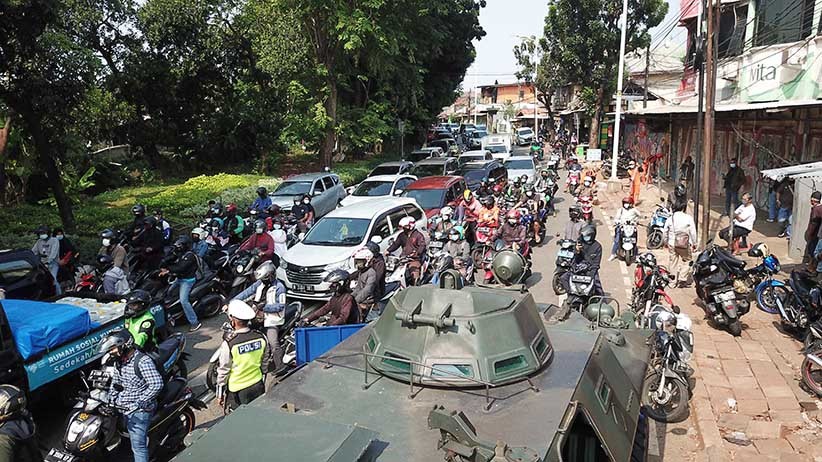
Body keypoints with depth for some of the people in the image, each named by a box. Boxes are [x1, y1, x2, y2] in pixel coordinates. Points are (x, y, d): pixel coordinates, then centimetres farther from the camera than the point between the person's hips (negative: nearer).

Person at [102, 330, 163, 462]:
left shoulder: (142, 361, -22)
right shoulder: (119, 362, 6)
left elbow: (157, 384, -27)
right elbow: (115, 382, 20)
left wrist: (139, 403, -25)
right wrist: (113, 399, 6)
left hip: (140, 411, -8)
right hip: (126, 409, 8)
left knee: (138, 446, -6)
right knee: (136, 444, 22)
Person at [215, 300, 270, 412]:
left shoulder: (229, 344, -22)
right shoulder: (261, 338, -10)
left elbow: (223, 371, -12)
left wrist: (220, 394, 0)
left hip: (237, 391, -4)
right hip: (258, 386, 4)